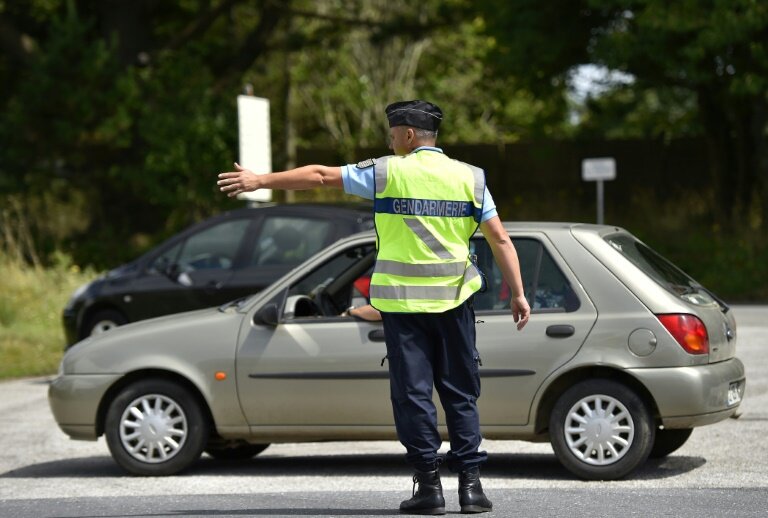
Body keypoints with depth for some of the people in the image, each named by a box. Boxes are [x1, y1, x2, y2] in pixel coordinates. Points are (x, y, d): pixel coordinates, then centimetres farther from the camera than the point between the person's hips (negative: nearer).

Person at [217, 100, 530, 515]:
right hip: (453, 298, 2)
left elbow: (320, 176, 0)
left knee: (413, 392, 3)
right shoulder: (469, 177, 4)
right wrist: (518, 293, 4)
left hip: (403, 300, -2)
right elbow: (500, 239, 1)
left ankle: (429, 484, 1)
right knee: (461, 392, 8)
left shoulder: (388, 172, -3)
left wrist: (260, 181, 7)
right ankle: (470, 483, 3)